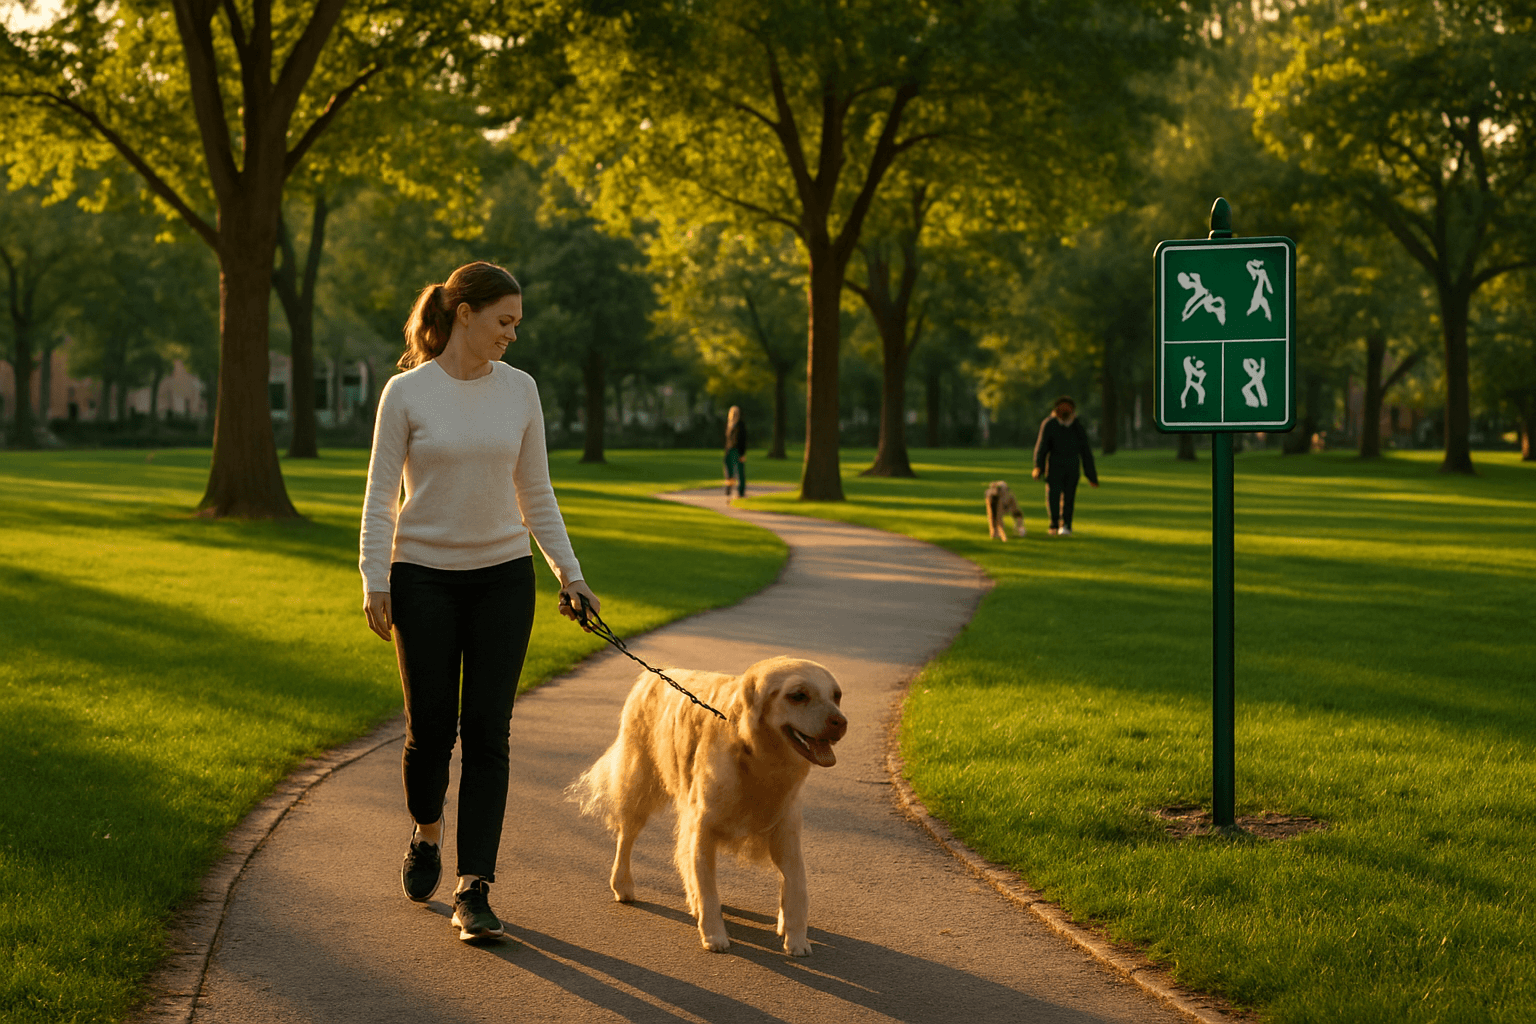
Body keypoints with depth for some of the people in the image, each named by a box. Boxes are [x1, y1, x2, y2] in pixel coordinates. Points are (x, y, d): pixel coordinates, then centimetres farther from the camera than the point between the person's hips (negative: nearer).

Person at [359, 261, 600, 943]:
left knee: (488, 734, -4)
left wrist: (568, 572, 5)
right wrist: (375, 583, -9)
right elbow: (380, 495, -4)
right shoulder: (406, 393, -6)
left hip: (503, 578, 2)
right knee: (431, 728, 4)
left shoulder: (519, 389, 3)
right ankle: (426, 835, 35)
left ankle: (474, 891, -3)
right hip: (425, 579, -2)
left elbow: (535, 492, 9)